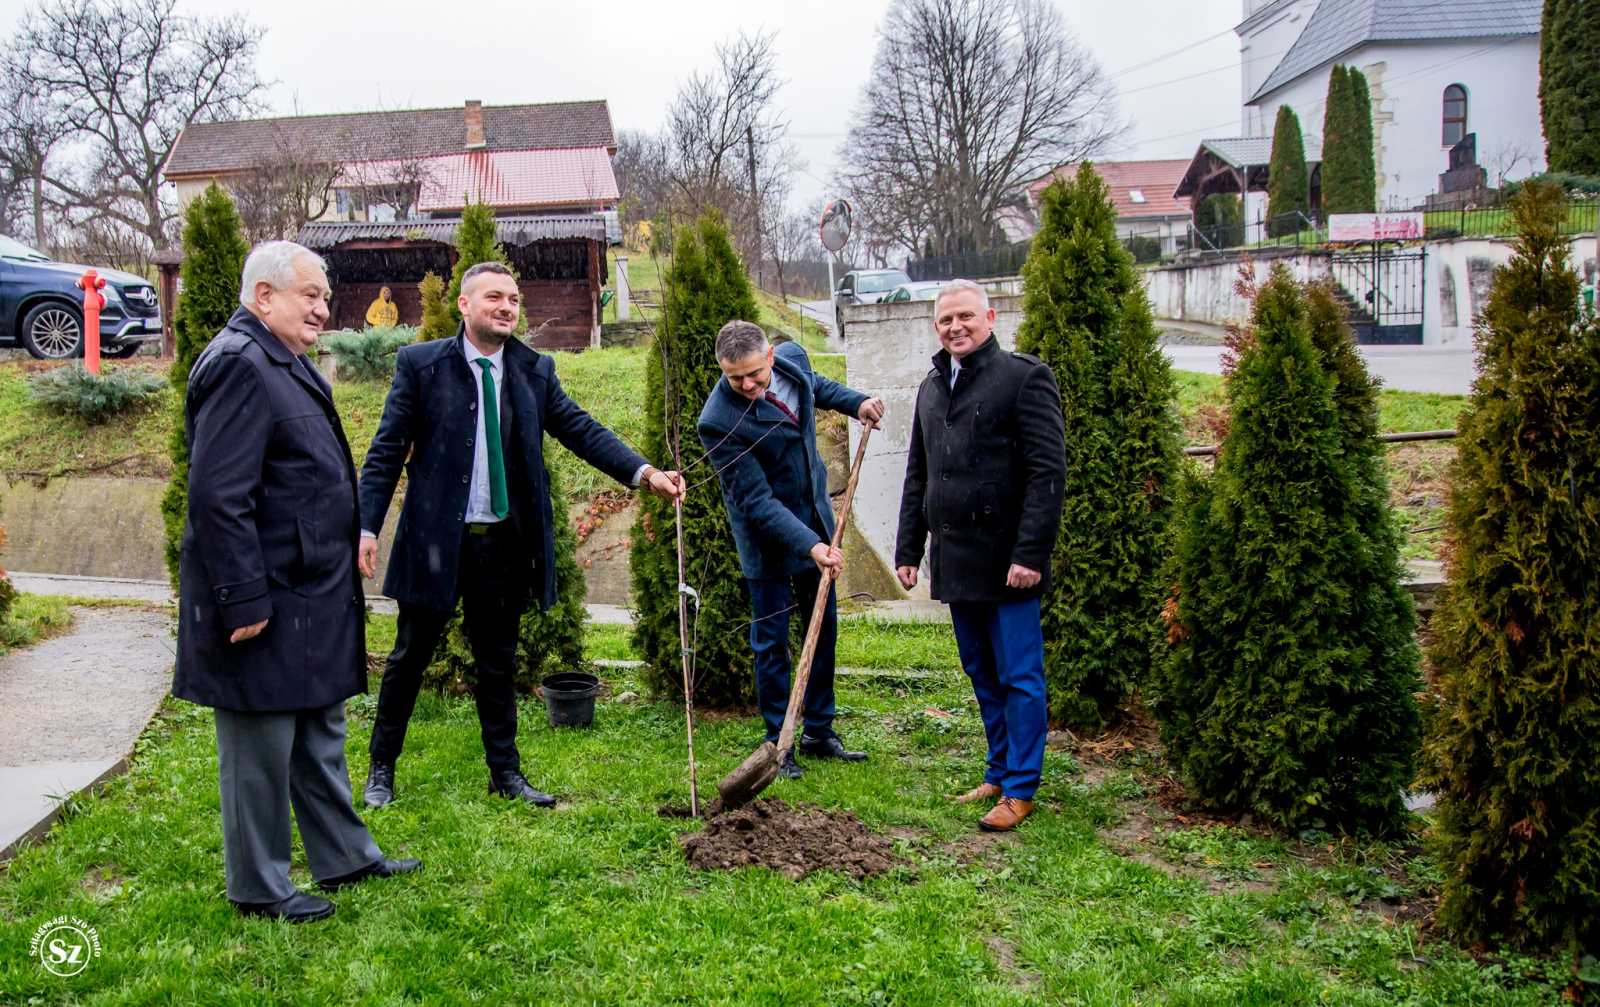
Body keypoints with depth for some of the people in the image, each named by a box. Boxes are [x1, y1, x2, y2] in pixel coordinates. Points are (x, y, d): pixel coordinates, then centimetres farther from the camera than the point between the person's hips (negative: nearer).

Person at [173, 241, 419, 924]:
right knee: (261, 746, 3)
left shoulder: (283, 363, 15)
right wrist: (246, 601, -23)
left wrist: (344, 559, 22)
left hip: (311, 596, 11)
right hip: (268, 601, -10)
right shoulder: (238, 364, -17)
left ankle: (344, 856, 32)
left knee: (320, 733, 19)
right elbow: (218, 495, -23)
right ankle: (258, 888, 17)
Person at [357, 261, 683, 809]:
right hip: (436, 538, -3)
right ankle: (381, 769, 26)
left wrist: (645, 472, -14)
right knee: (410, 657, 10)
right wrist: (368, 527, -11)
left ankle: (506, 774, 26)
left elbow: (582, 430, -1)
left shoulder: (535, 369, 5)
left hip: (505, 543, 3)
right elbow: (386, 451, -4)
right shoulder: (420, 363, -4)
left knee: (499, 662, 14)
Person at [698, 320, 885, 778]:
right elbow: (756, 500, -27)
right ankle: (777, 744, 15)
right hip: (768, 537, -6)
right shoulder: (719, 422, -29)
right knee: (772, 641, 1)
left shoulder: (793, 358, -10)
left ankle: (820, 732, 27)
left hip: (815, 521, 7)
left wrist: (855, 402, 5)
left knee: (825, 628, 14)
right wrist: (808, 544, -34)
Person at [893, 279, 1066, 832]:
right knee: (982, 674, 15)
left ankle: (1019, 789, 9)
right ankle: (999, 773, 27)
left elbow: (1048, 473, -13)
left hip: (1005, 559, -7)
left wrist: (1030, 553, -19)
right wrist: (908, 549, 15)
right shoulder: (931, 387, 16)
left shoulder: (1024, 377, -7)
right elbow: (916, 476, 21)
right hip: (954, 559, 7)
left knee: (1019, 677, 1)